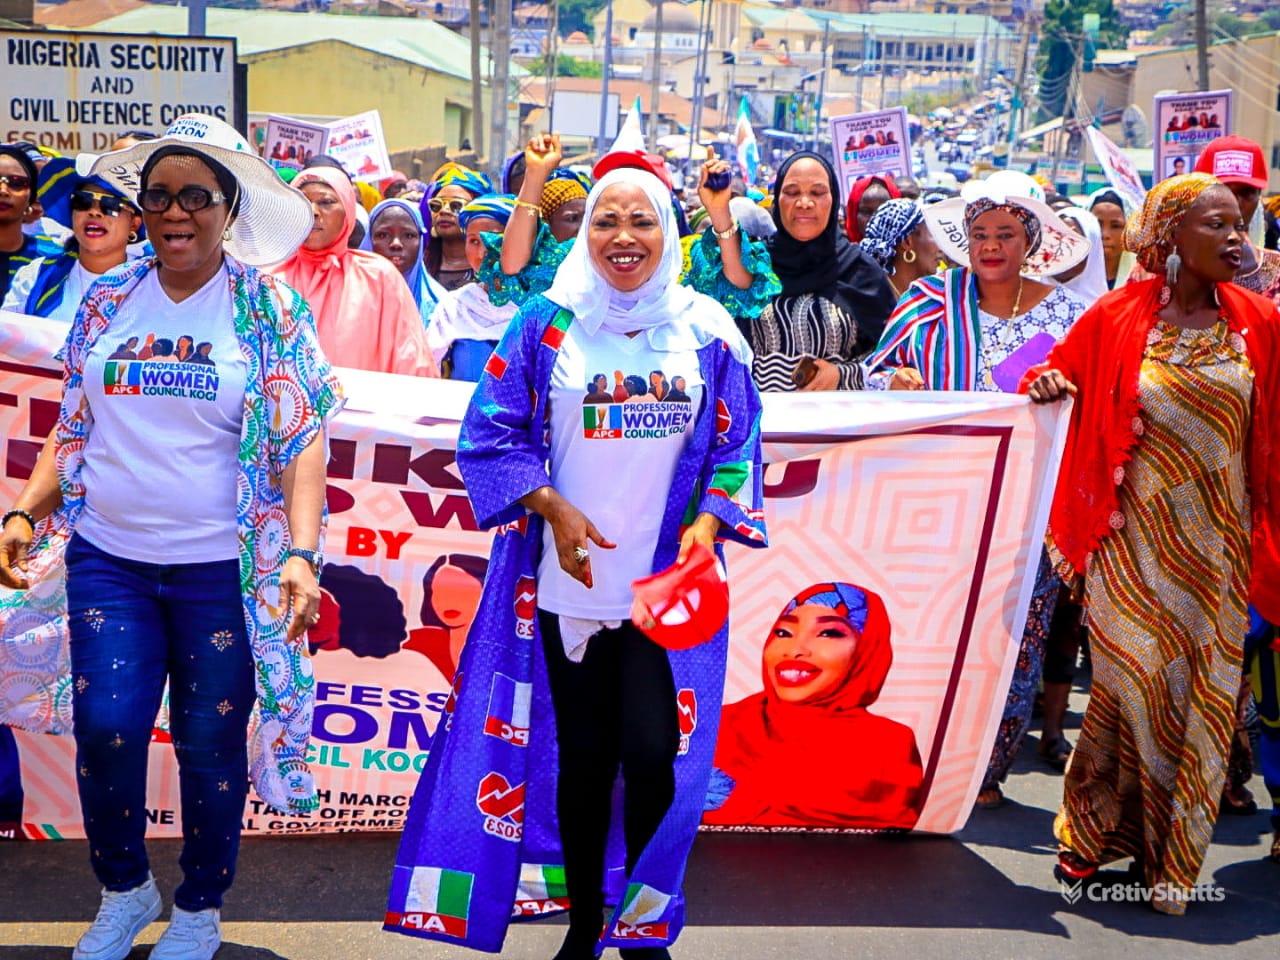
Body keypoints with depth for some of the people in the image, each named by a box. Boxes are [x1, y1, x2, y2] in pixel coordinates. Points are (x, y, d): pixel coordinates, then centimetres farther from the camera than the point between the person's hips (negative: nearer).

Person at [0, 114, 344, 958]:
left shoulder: (270, 307, -3)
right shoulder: (108, 301, 8)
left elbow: (302, 442, -8)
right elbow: (73, 429, 14)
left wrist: (302, 551, -20)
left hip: (223, 568, -3)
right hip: (109, 559, 3)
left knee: (210, 742, 6)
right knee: (104, 731, -2)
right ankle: (124, 890, 27)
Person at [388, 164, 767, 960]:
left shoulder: (707, 330, 5)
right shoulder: (546, 323, 2)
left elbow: (736, 447, 7)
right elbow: (493, 434, 1)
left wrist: (707, 523, -8)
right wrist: (554, 510, -11)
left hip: (670, 581, 0)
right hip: (571, 578, 0)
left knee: (655, 753, -8)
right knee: (581, 754, 9)